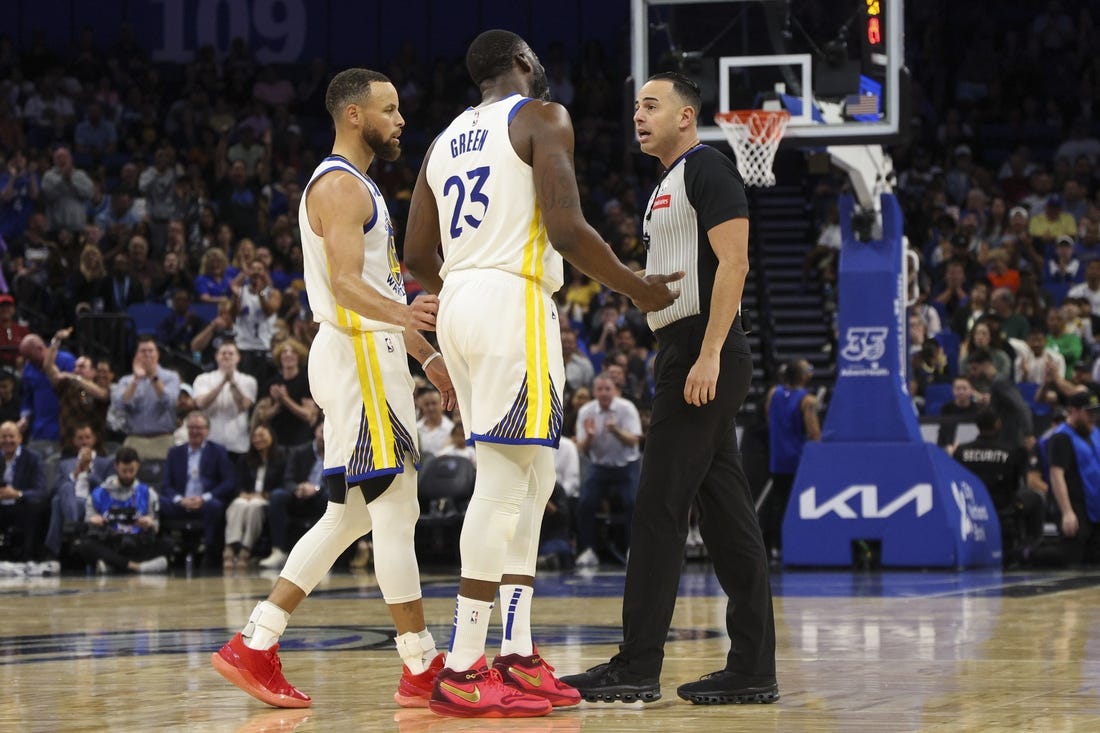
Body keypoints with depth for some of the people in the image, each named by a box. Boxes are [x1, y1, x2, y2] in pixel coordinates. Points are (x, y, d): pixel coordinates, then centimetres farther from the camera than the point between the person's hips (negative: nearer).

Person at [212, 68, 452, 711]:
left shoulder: (356, 186, 21)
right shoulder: (340, 186, -11)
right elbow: (345, 284, -24)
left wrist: (428, 357, 25)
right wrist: (400, 314, -41)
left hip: (369, 353, 11)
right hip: (359, 353, -11)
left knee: (352, 514, 11)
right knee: (397, 508, -8)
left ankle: (255, 646, 9)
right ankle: (423, 669, -5)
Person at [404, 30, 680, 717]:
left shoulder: (447, 139, 21)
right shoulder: (542, 118, -2)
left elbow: (418, 256, 21)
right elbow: (567, 229, -14)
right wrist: (639, 288, -2)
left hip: (457, 303, 8)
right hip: (514, 302, -8)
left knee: (534, 477, 14)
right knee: (504, 481, -9)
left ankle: (517, 655, 11)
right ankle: (463, 671, -13)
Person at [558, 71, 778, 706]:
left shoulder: (708, 170, -9)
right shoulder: (670, 184, 22)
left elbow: (734, 262, -18)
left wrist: (708, 355, -24)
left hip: (703, 352, -10)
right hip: (686, 355, 10)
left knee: (659, 507, -10)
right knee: (726, 514, 7)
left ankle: (637, 669, -9)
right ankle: (754, 671, 8)